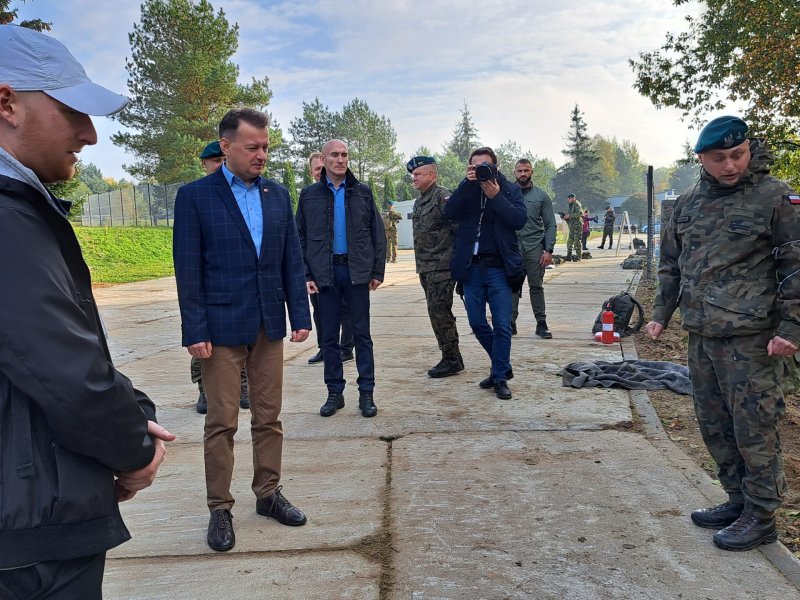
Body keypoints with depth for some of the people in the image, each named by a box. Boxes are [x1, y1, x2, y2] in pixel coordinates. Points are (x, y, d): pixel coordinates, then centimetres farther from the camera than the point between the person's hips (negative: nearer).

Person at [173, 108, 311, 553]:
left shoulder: (278, 195, 8)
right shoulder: (195, 196, -5)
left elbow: (292, 260, 8)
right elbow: (189, 270, -7)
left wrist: (300, 315, 3)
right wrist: (195, 331, -11)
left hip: (269, 325, 4)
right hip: (222, 327, -4)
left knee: (269, 417, 12)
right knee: (222, 423, 4)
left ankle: (269, 493, 27)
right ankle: (220, 508, 18)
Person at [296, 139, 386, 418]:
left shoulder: (362, 192, 7)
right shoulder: (309, 194, 6)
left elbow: (377, 233, 7)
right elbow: (300, 238, 6)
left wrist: (378, 270, 0)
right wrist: (305, 275, -2)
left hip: (357, 270, 0)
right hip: (325, 272, 1)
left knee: (362, 333, 3)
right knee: (329, 336, 6)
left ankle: (366, 392, 11)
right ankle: (335, 392, 17)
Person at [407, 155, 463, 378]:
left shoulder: (442, 197, -11)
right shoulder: (419, 202, 17)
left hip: (441, 267, -9)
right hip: (425, 268, 9)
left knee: (439, 313, -8)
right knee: (437, 313, 12)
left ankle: (451, 360, 2)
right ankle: (452, 359, 21)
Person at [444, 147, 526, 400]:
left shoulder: (509, 189, 5)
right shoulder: (466, 190, 10)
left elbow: (520, 219, -10)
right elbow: (449, 212, -8)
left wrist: (495, 196, -16)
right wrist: (467, 183, -15)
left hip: (498, 267, -3)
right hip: (471, 267, 3)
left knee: (502, 326, -2)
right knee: (477, 323, 9)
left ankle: (500, 378, 10)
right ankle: (503, 366, 28)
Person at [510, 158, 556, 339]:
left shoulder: (541, 195, 8)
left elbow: (550, 225, 5)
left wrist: (548, 250, -5)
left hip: (534, 248, 0)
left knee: (536, 287, 1)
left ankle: (541, 323, 7)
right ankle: (511, 322, 10)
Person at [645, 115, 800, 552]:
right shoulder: (687, 203, 12)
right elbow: (670, 265, 19)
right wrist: (661, 315, 13)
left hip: (751, 339, -6)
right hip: (701, 337, 7)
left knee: (753, 429, 1)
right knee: (714, 426, 14)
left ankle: (760, 517, 16)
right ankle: (738, 500, 30)